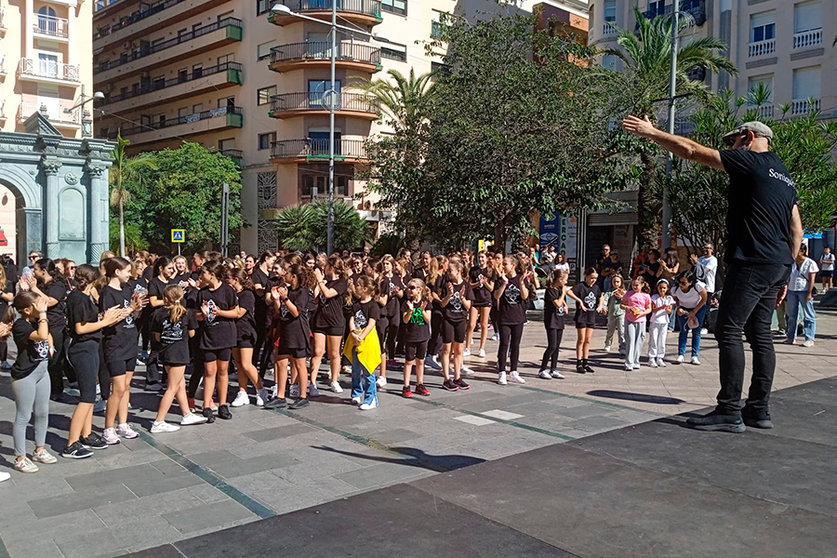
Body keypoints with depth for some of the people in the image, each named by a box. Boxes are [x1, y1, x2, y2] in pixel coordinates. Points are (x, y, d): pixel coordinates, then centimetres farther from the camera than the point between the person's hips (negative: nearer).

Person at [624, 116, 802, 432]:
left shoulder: (750, 161, -5)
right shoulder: (785, 177, 21)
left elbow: (691, 151, -8)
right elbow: (796, 231, 20)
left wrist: (651, 133, 1)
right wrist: (784, 274, 22)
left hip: (752, 262, -9)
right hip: (778, 265, 9)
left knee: (729, 331, -9)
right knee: (760, 333, 11)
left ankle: (730, 412, -10)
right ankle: (759, 410, 14)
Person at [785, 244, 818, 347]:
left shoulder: (810, 263, -2)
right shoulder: (791, 263, 13)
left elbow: (812, 280, -7)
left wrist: (809, 293, -15)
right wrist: (786, 290, 10)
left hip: (804, 291, -6)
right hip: (792, 291, 6)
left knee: (808, 316, -2)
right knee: (791, 315, 8)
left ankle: (809, 339, -3)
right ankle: (791, 337, 15)